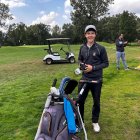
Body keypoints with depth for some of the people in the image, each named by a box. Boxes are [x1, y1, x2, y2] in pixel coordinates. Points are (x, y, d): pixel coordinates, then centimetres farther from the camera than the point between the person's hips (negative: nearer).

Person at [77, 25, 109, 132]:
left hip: (97, 80, -2)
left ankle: (95, 122, 34)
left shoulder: (101, 48, -9)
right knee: (80, 100, 8)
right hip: (84, 79, 3)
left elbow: (106, 63, -5)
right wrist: (81, 64, -6)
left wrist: (93, 68, -16)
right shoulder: (82, 48, 2)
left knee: (96, 102, 13)